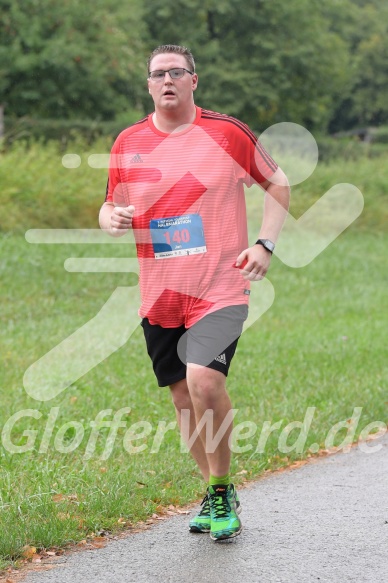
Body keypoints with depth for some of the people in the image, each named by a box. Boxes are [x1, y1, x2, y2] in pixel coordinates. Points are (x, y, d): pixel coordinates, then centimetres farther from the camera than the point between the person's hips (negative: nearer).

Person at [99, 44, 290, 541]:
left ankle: (223, 491, -5)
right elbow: (110, 206, 17)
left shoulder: (227, 132, -2)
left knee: (203, 378, -24)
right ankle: (214, 493, 28)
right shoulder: (128, 143, 6)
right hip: (159, 294, 4)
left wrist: (265, 244, -1)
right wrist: (110, 217, -8)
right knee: (183, 396, 9)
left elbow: (277, 183, 10)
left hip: (220, 287, -4)